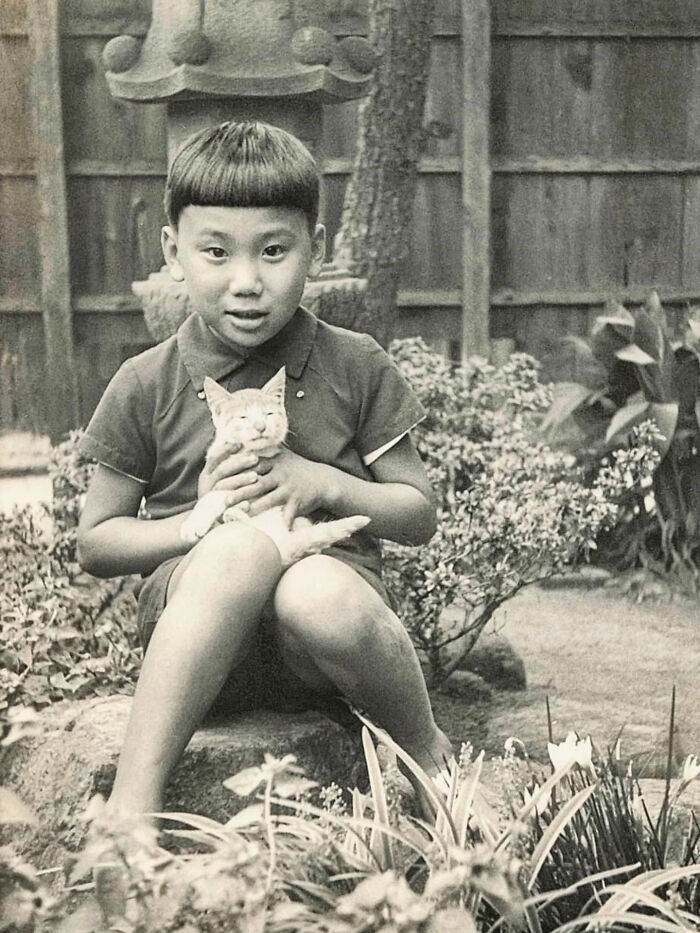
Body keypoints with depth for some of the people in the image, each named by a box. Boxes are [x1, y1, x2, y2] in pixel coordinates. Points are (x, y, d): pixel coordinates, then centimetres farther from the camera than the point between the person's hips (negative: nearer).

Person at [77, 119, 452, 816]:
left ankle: (429, 755, -7)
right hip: (190, 629, -1)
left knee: (316, 594, -36)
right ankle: (134, 798, -34)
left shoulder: (357, 368, 6)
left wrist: (326, 484, -8)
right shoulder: (146, 386, 4)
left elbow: (419, 516, 11)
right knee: (243, 548, -35)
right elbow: (93, 545, 8)